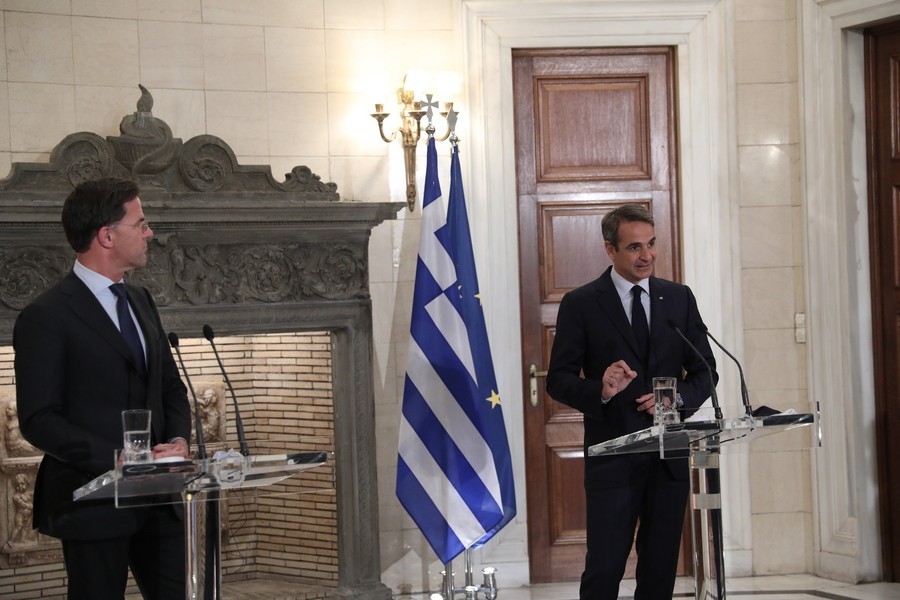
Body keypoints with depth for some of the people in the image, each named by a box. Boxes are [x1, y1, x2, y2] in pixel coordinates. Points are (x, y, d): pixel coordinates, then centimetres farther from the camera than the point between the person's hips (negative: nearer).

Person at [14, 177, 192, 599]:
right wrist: (119, 460, -21)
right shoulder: (46, 317, -10)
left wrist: (177, 441, -1)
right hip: (93, 499, -7)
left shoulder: (140, 302, 14)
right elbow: (39, 421, -15)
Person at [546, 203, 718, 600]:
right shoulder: (580, 304, 0)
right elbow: (559, 380, -1)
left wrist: (678, 399, -8)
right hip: (612, 458, -3)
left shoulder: (679, 298, 10)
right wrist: (600, 390, -21)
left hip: (669, 454, 4)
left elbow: (704, 371, 12)